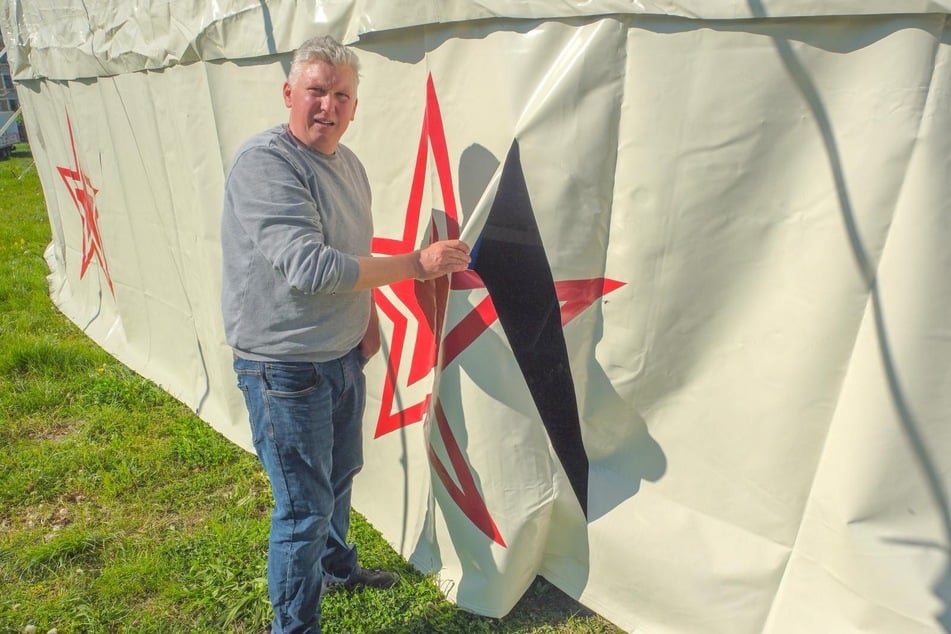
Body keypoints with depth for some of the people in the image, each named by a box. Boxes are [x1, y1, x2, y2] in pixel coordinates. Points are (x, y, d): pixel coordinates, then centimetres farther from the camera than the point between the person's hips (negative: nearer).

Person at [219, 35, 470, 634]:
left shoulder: (349, 163, 7)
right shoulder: (265, 163, -20)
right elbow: (308, 267, -31)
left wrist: (368, 318, 7)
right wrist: (416, 264, -28)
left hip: (342, 356, 9)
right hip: (284, 366, -8)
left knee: (341, 473, 25)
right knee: (306, 506, 1)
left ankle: (336, 566, 51)